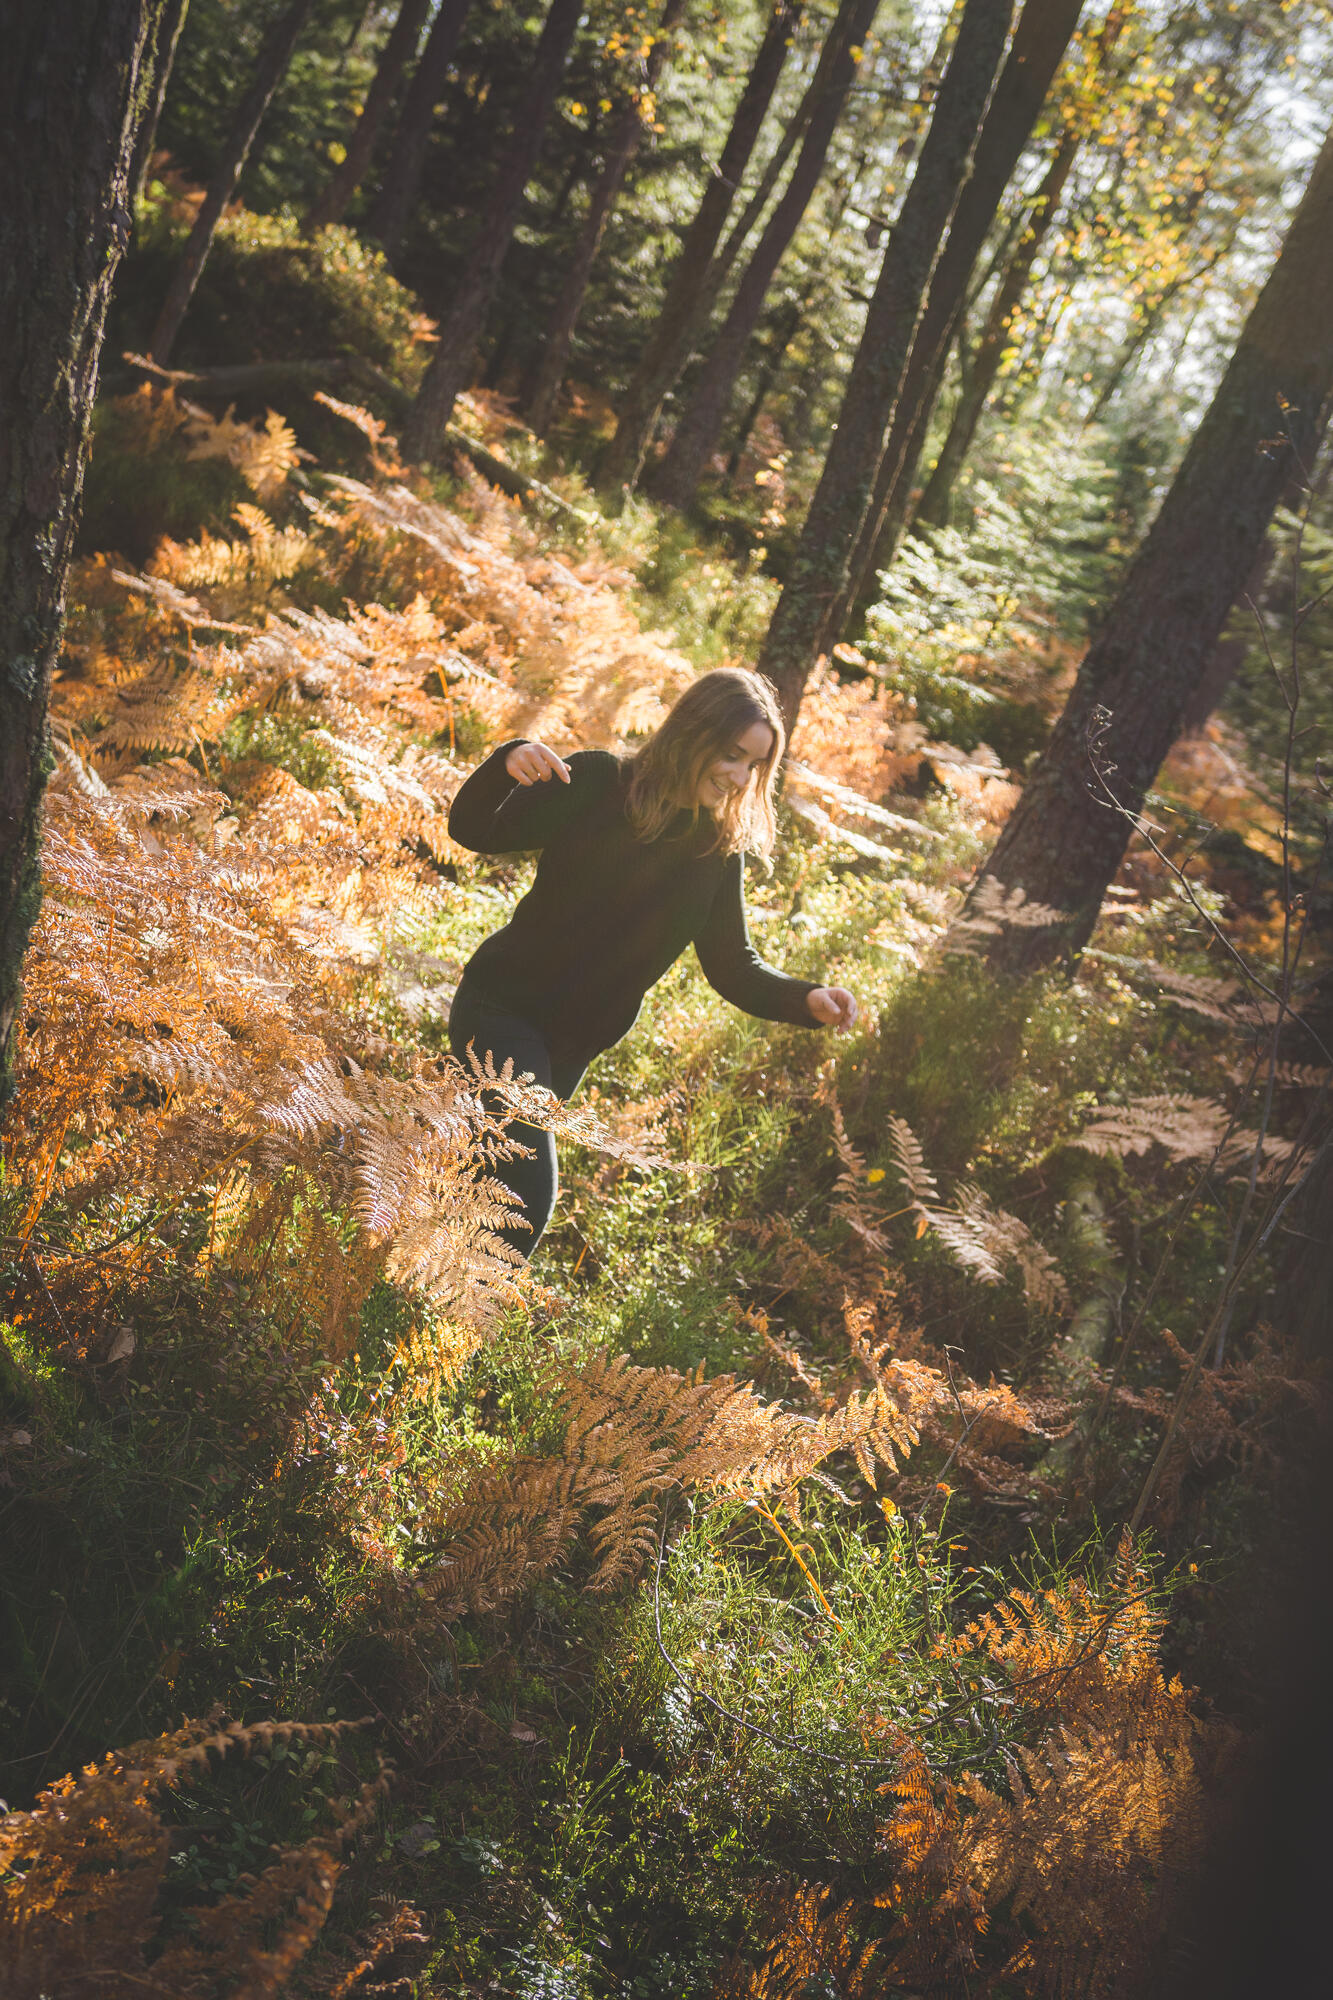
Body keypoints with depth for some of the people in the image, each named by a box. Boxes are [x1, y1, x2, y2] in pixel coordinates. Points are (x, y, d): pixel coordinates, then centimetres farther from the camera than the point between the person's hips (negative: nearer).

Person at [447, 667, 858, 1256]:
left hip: (574, 1045, 6)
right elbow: (476, 832, -11)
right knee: (527, 1193, -17)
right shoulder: (598, 784, -13)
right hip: (505, 1008, -5)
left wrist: (806, 1000, -16)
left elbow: (732, 965, 2)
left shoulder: (721, 849, 1)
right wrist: (504, 767, -32)